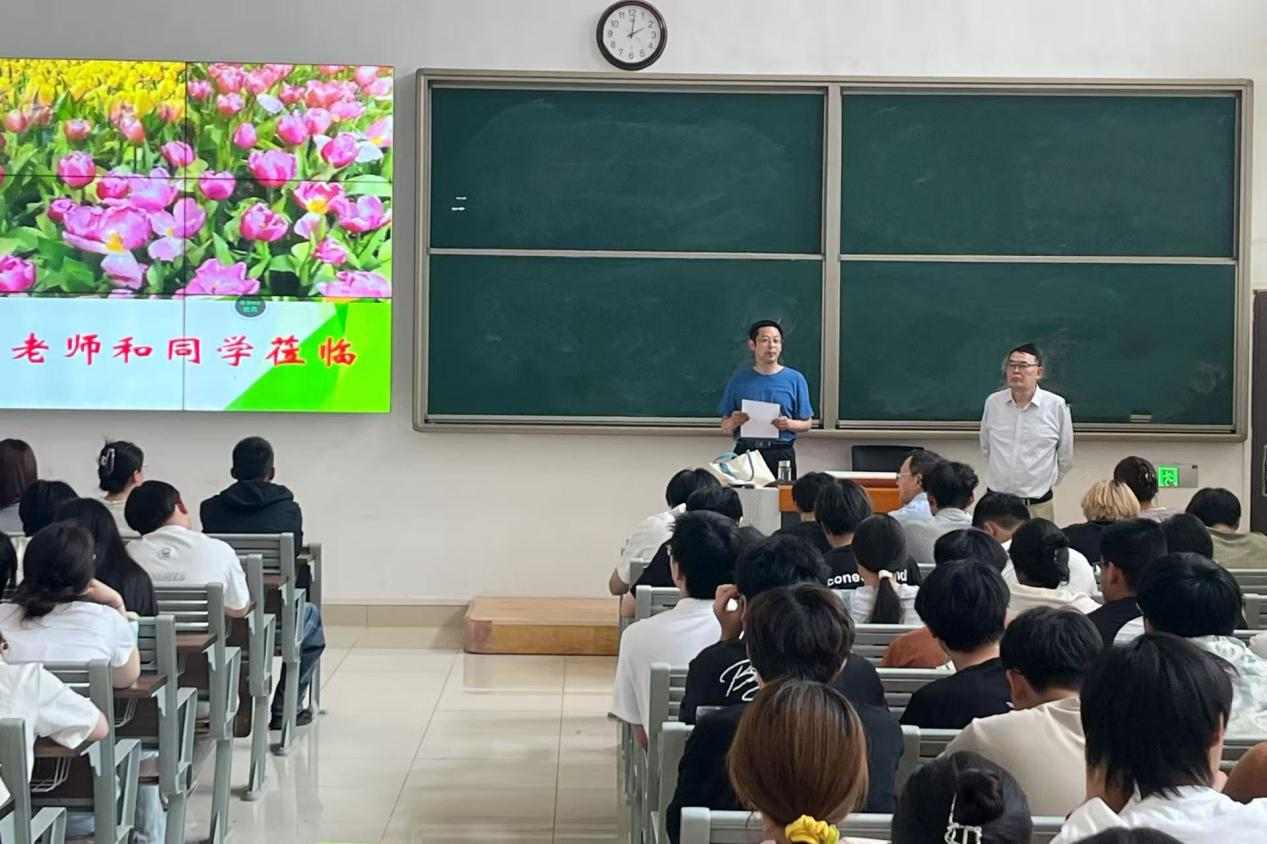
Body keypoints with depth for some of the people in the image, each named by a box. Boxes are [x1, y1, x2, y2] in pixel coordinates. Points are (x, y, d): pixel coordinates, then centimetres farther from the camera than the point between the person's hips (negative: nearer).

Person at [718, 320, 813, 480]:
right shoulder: (739, 380, 8)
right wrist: (733, 422, -12)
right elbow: (725, 427, 10)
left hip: (781, 454, 0)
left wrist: (789, 424, -12)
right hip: (745, 452, 1)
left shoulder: (795, 379, 6)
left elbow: (806, 424, 7)